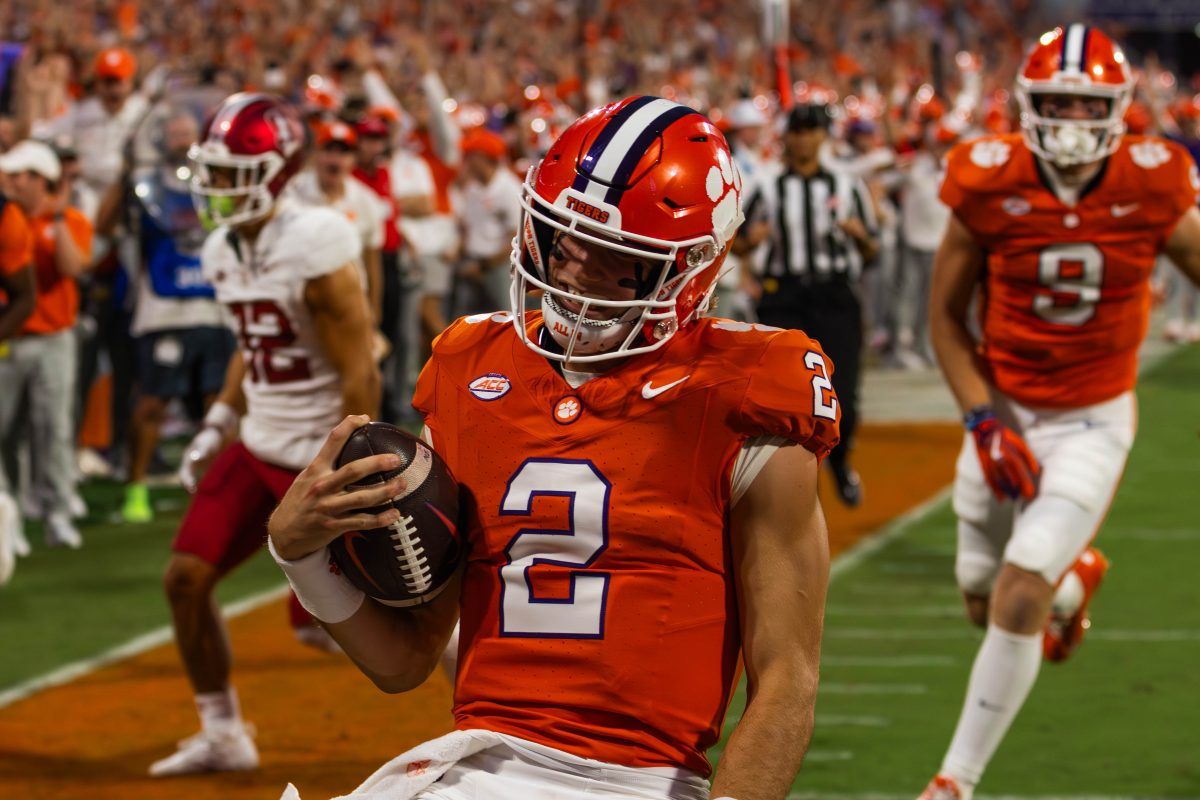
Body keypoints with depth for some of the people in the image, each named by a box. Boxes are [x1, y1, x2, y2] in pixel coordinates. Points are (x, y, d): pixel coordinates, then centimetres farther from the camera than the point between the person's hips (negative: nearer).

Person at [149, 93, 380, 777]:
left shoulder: (315, 251, -21)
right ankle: (223, 735, 17)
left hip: (322, 456, -8)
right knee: (186, 578, 2)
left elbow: (361, 376, -20)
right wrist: (218, 425, 14)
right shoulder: (225, 253, 5)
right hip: (258, 446, 8)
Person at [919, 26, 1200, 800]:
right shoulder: (990, 187, -13)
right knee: (985, 602, 13)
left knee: (1020, 596, -15)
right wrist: (985, 420, -12)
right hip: (1006, 412, 2)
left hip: (1093, 422, -2)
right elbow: (946, 316, -2)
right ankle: (1075, 577, 50)